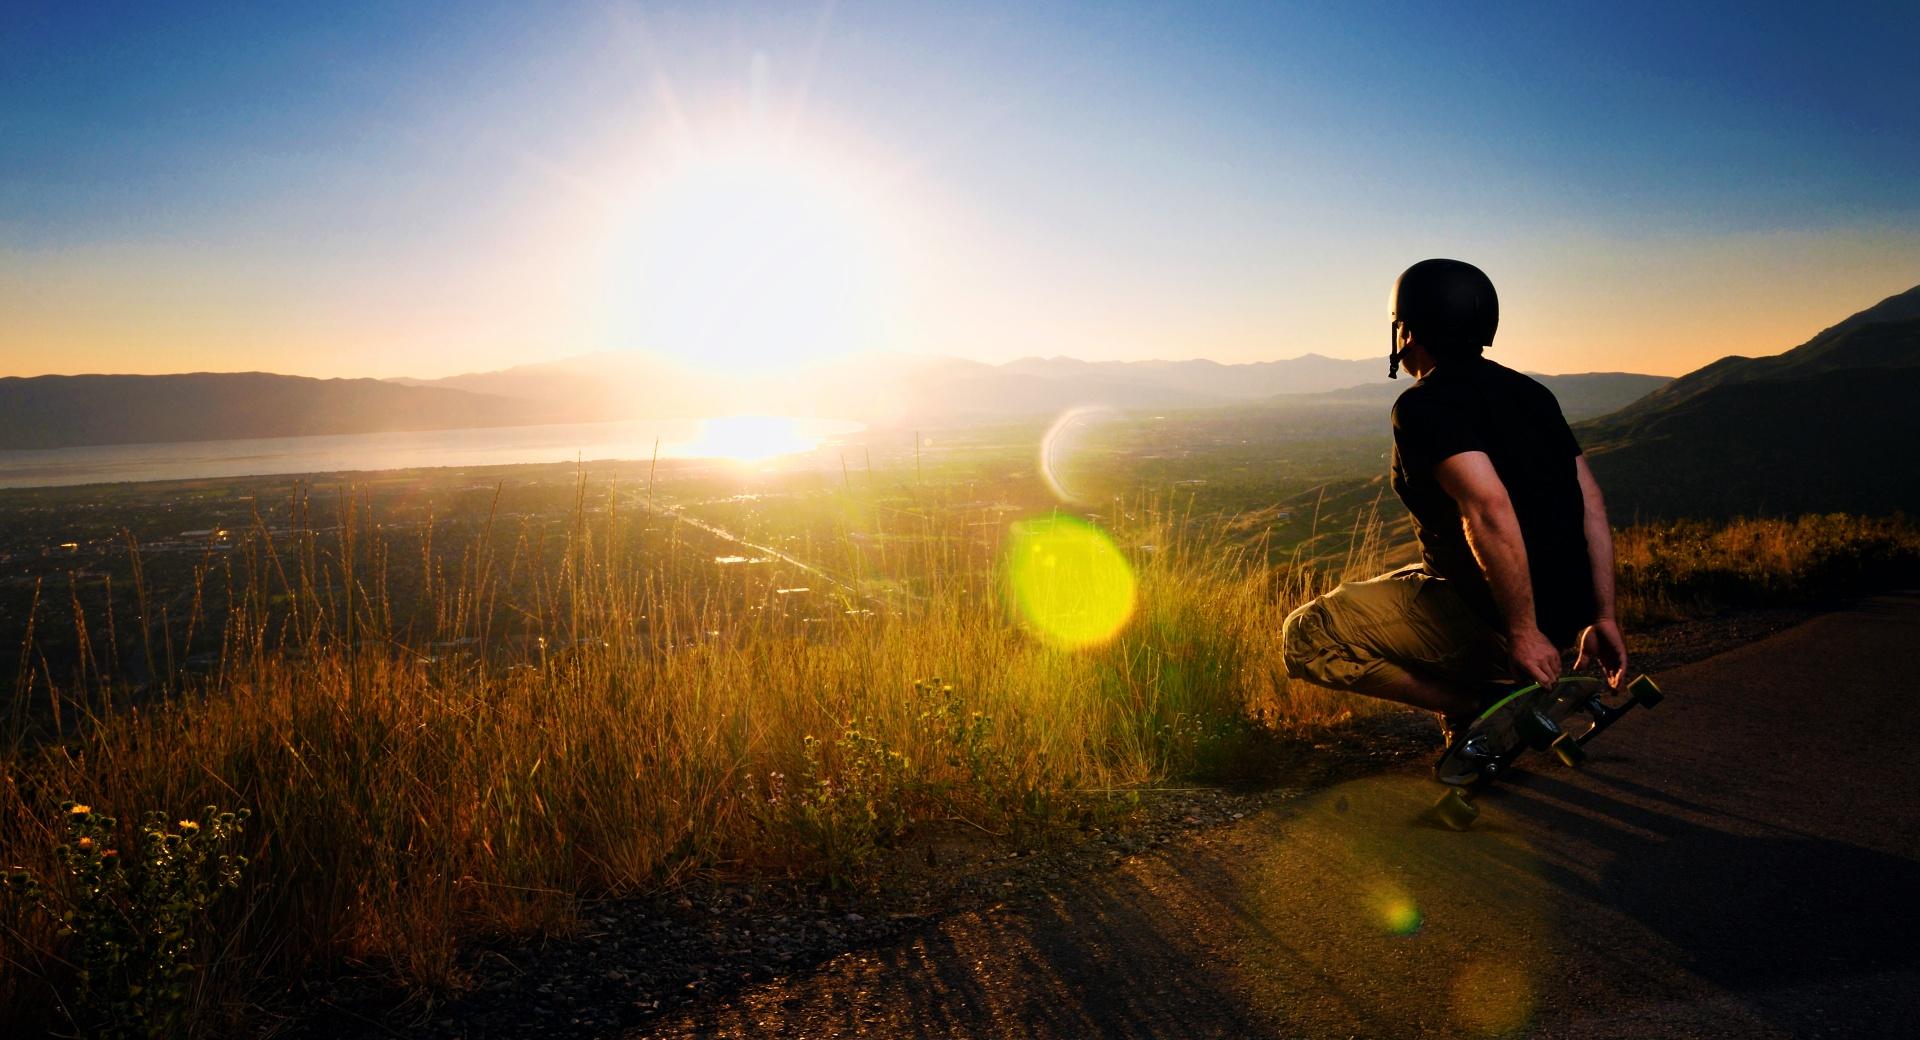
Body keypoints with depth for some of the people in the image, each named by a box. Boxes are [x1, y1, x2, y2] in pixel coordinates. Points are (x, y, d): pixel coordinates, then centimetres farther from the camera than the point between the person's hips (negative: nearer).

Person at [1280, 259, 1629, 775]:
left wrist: (1522, 631, -24)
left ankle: (1472, 704, -6)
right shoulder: (1528, 391, 12)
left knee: (1305, 636, -4)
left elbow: (1490, 509, -30)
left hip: (1490, 617, -9)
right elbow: (1590, 501, 11)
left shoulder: (1424, 405, -15)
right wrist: (1602, 617, 14)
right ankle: (1495, 695, 16)